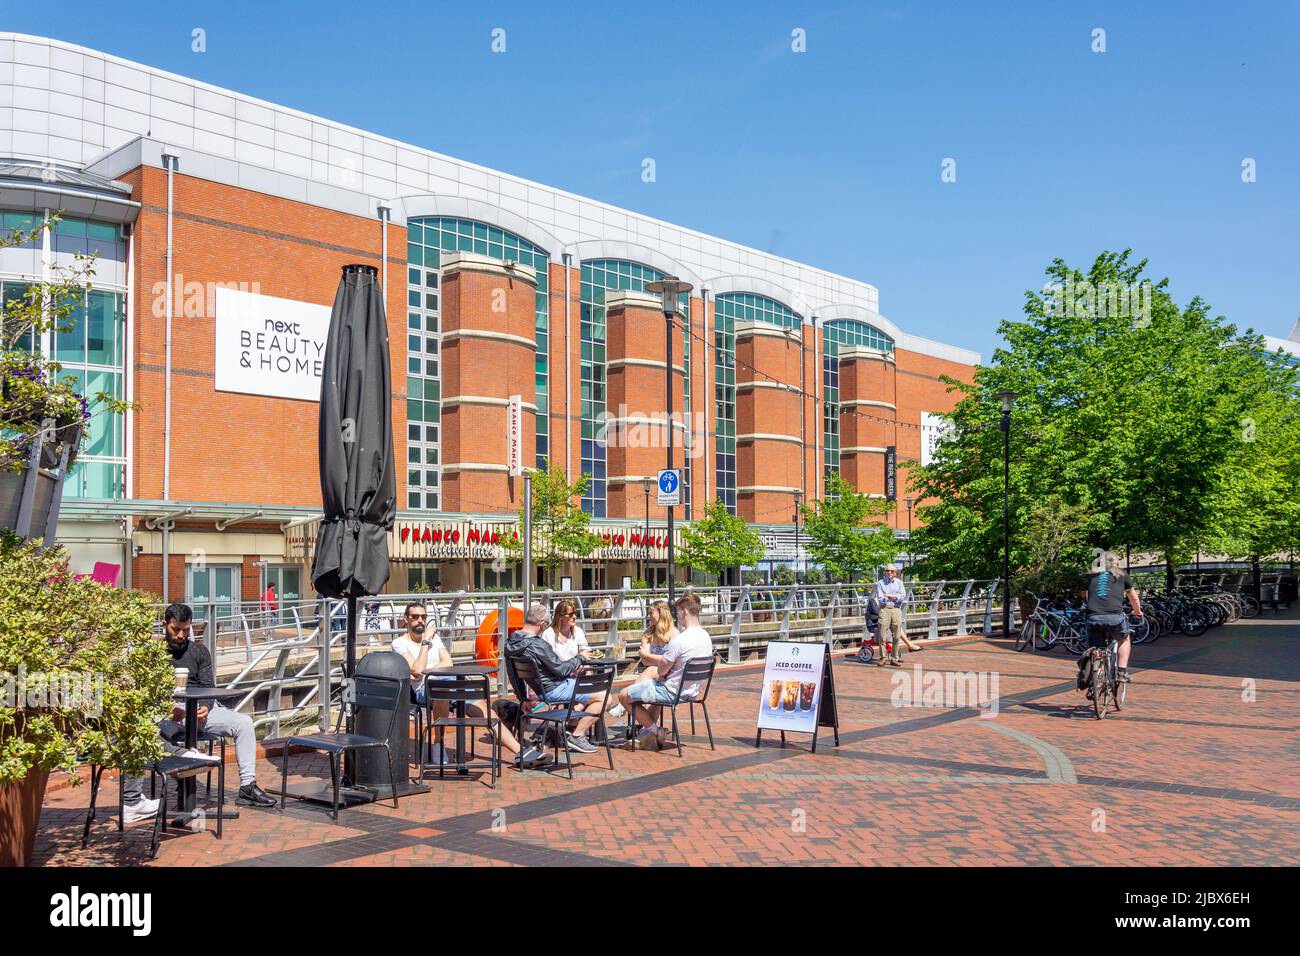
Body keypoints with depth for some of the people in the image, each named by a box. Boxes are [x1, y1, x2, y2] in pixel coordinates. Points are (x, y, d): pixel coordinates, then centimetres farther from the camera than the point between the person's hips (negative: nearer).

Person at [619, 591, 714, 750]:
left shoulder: (679, 640, -27)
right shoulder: (706, 637, 0)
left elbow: (661, 670, -17)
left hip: (672, 692, -9)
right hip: (691, 690, 9)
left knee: (624, 695, 4)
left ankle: (655, 732, 11)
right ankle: (648, 735, 31)